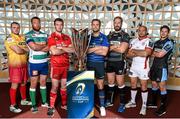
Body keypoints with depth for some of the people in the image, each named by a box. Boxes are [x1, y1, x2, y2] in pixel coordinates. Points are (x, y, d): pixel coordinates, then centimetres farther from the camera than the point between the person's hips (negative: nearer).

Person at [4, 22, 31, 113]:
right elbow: (18, 50, -22)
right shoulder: (9, 38, -11)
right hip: (15, 65, -7)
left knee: (23, 83, 16)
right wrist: (26, 49, -6)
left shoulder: (22, 37, 12)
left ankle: (24, 100, 33)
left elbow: (28, 48, 12)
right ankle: (12, 105, 10)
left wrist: (21, 49, -6)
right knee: (15, 85, -2)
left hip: (24, 64, 7)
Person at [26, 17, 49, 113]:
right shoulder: (28, 35, -6)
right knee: (33, 84, 6)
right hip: (34, 63, -4)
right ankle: (33, 105, 18)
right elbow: (34, 47, -20)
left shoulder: (45, 35, 8)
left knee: (43, 82, 14)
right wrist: (44, 45, -6)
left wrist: (38, 46, -14)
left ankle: (44, 102, 28)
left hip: (44, 62, 4)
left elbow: (49, 48, -3)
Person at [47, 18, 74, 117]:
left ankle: (64, 104, 28)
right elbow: (54, 51, -21)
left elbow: (72, 50, -4)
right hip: (56, 65, -4)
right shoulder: (51, 37, -6)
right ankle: (51, 107, 12)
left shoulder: (67, 37, 9)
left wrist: (61, 47, -15)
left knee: (64, 86, 14)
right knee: (54, 87, 0)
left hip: (66, 65, 5)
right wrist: (66, 49, -8)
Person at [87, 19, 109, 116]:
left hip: (100, 63, -2)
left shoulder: (104, 37, -1)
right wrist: (97, 48, -14)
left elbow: (104, 52, -13)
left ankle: (102, 106, 15)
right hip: (89, 63, 2)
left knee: (100, 86, 3)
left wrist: (91, 49, -9)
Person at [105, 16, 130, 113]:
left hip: (120, 62, -4)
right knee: (110, 82, 13)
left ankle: (122, 103, 17)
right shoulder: (109, 35, 10)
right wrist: (117, 46, -11)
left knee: (120, 83, 3)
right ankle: (109, 101, 28)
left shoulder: (125, 35, -4)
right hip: (110, 62, 4)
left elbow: (122, 49, -16)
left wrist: (111, 47, -5)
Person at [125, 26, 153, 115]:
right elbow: (129, 54, 2)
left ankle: (144, 105, 16)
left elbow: (146, 53, -24)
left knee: (143, 86, 4)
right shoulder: (133, 41, 8)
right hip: (133, 66, 5)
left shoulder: (149, 41, -8)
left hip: (143, 67, -5)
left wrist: (134, 51, -12)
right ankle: (133, 101, 30)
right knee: (133, 84, 14)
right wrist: (139, 53, -15)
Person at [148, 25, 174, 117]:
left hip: (162, 67, -7)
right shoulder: (156, 42, 13)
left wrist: (155, 53, -1)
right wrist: (157, 53, -3)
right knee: (154, 84, 15)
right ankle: (154, 103, 30)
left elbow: (160, 55, -17)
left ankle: (163, 107, 11)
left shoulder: (169, 43, -9)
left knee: (162, 87, -1)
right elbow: (152, 54, 13)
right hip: (154, 66, 7)